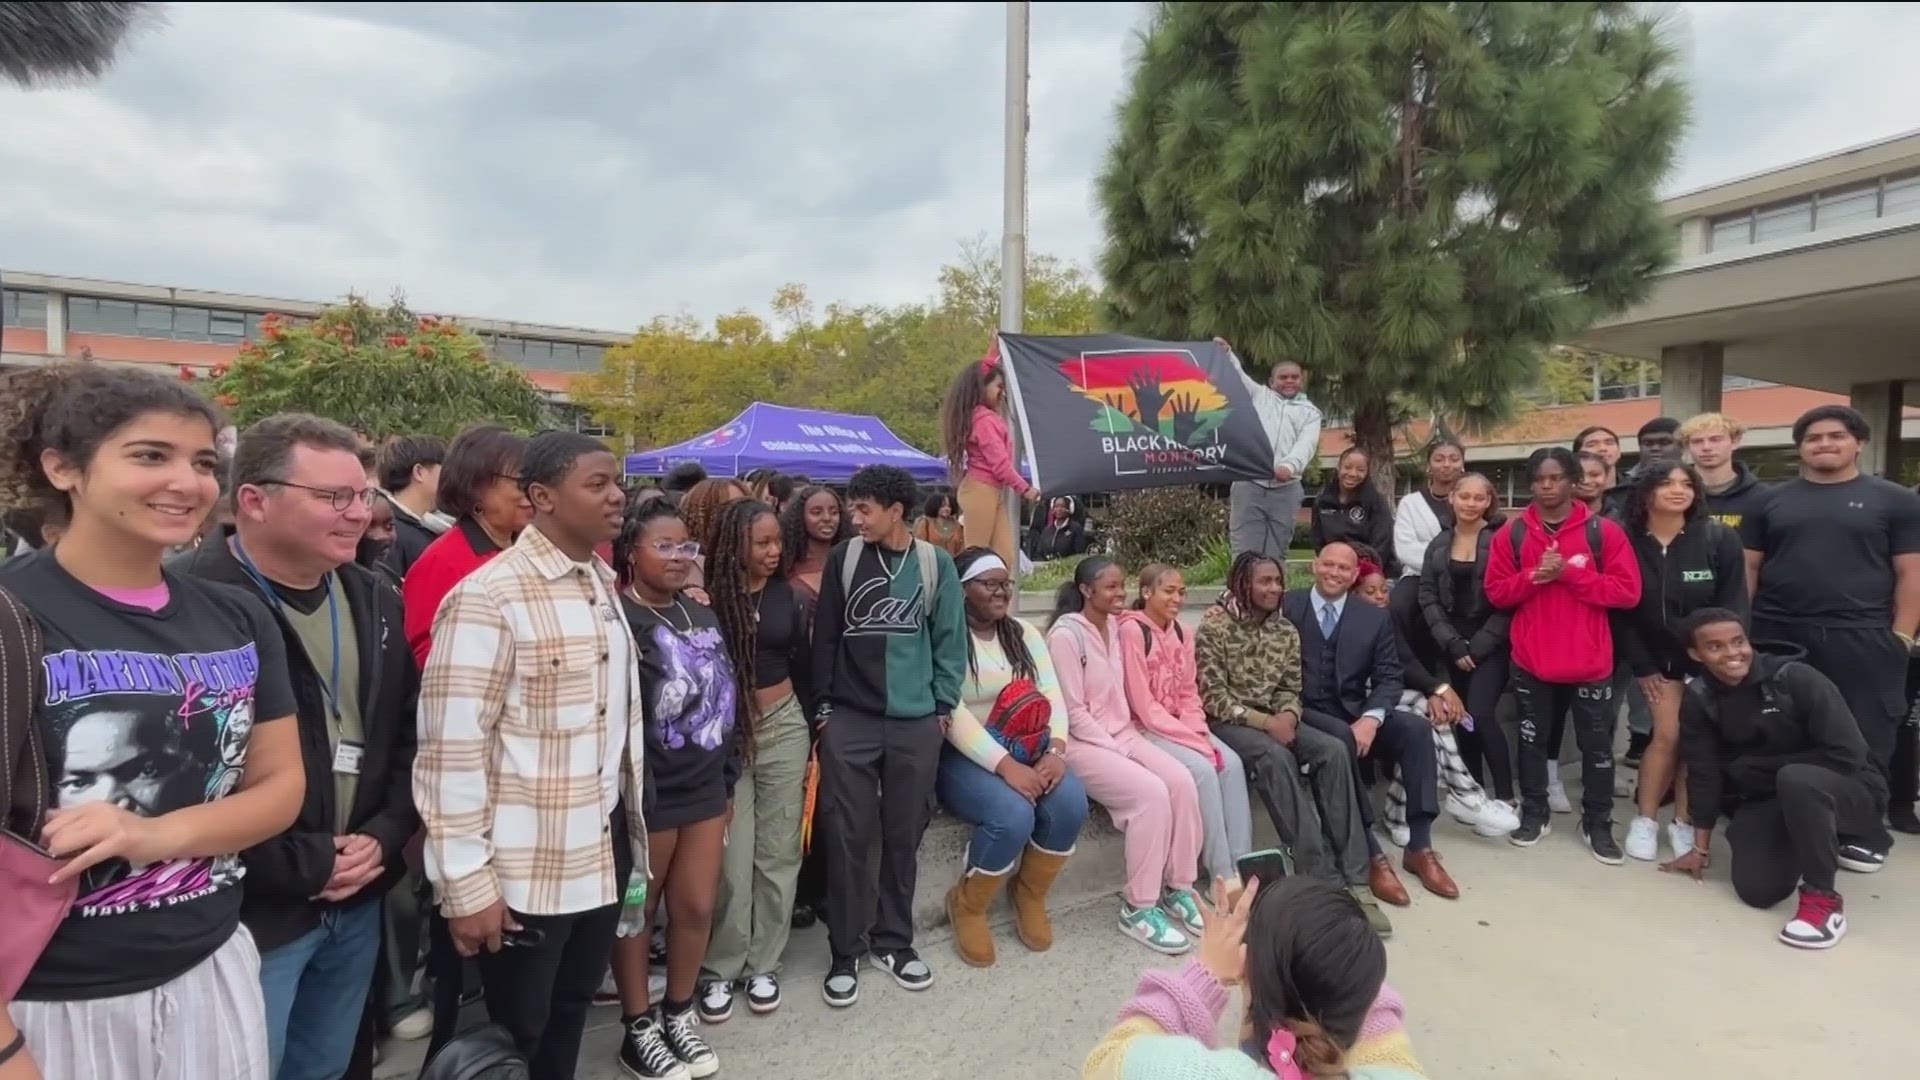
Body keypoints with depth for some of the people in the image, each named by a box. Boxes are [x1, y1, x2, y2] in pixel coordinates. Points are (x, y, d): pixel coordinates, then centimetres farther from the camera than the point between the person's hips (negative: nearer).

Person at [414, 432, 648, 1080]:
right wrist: (467, 881, -17)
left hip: (604, 848, 7)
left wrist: (633, 827, 13)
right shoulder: (488, 595, -17)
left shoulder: (604, 584, 8)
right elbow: (453, 747, -18)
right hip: (527, 868, -6)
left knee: (570, 1013, 22)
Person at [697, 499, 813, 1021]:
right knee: (731, 860, 0)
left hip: (783, 728, 3)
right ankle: (720, 969, 19)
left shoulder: (786, 596, 3)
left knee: (778, 853, 8)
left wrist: (808, 734, 10)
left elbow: (803, 668, 10)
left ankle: (763, 964, 23)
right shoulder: (706, 597, -9)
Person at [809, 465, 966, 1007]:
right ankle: (846, 951, 19)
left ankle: (893, 939, 29)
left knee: (904, 835, 11)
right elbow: (825, 636, 3)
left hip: (916, 723, 1)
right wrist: (823, 705, 1)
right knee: (846, 836, 3)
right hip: (849, 720, 0)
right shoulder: (844, 559, 0)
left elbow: (950, 639, 4)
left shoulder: (934, 564, 0)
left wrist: (943, 706, 1)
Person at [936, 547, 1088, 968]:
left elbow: (1052, 695, 2)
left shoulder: (1026, 634, 11)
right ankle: (967, 905, -1)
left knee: (1071, 803, -21)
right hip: (963, 756, -6)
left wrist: (1055, 751, -16)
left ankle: (1030, 894, 7)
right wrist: (1005, 766, -27)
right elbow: (953, 715, -19)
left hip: (1026, 751, 6)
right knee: (1013, 816, -31)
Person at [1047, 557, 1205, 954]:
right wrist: (1116, 751, -15)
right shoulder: (1066, 634, -15)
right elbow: (1073, 712, -16)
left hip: (1122, 734, 7)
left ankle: (1178, 888, 0)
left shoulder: (1116, 627, 8)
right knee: (1151, 792, -25)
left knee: (1181, 780, -15)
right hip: (1082, 742, -7)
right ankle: (1138, 908, -11)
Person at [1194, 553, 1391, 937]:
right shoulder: (1214, 625, -11)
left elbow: (1291, 689, 10)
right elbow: (1212, 697, -14)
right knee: (1276, 757, -35)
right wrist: (1265, 722, -21)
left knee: (1333, 750, -22)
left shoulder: (1286, 631, 7)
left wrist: (1286, 717, -13)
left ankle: (1352, 880, -22)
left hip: (1273, 720, 6)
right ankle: (1324, 879, -30)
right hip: (1225, 722, -5)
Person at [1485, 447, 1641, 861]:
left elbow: (1628, 591, -7)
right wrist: (1535, 575, -16)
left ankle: (1597, 824, 23)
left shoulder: (1603, 531, -3)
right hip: (1531, 660, 1)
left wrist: (1569, 573, -17)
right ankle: (1534, 815, 26)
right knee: (1532, 741, 12)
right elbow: (1496, 592, 1)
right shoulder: (1511, 534, 1)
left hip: (1590, 663, -1)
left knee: (1597, 745, 9)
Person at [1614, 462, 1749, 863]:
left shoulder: (1721, 539, -9)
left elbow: (1733, 606, -8)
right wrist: (1642, 665, -6)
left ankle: (1683, 823, 13)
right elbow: (1620, 610, -5)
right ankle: (1645, 820, 8)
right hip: (1658, 657, 0)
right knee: (1668, 735, -5)